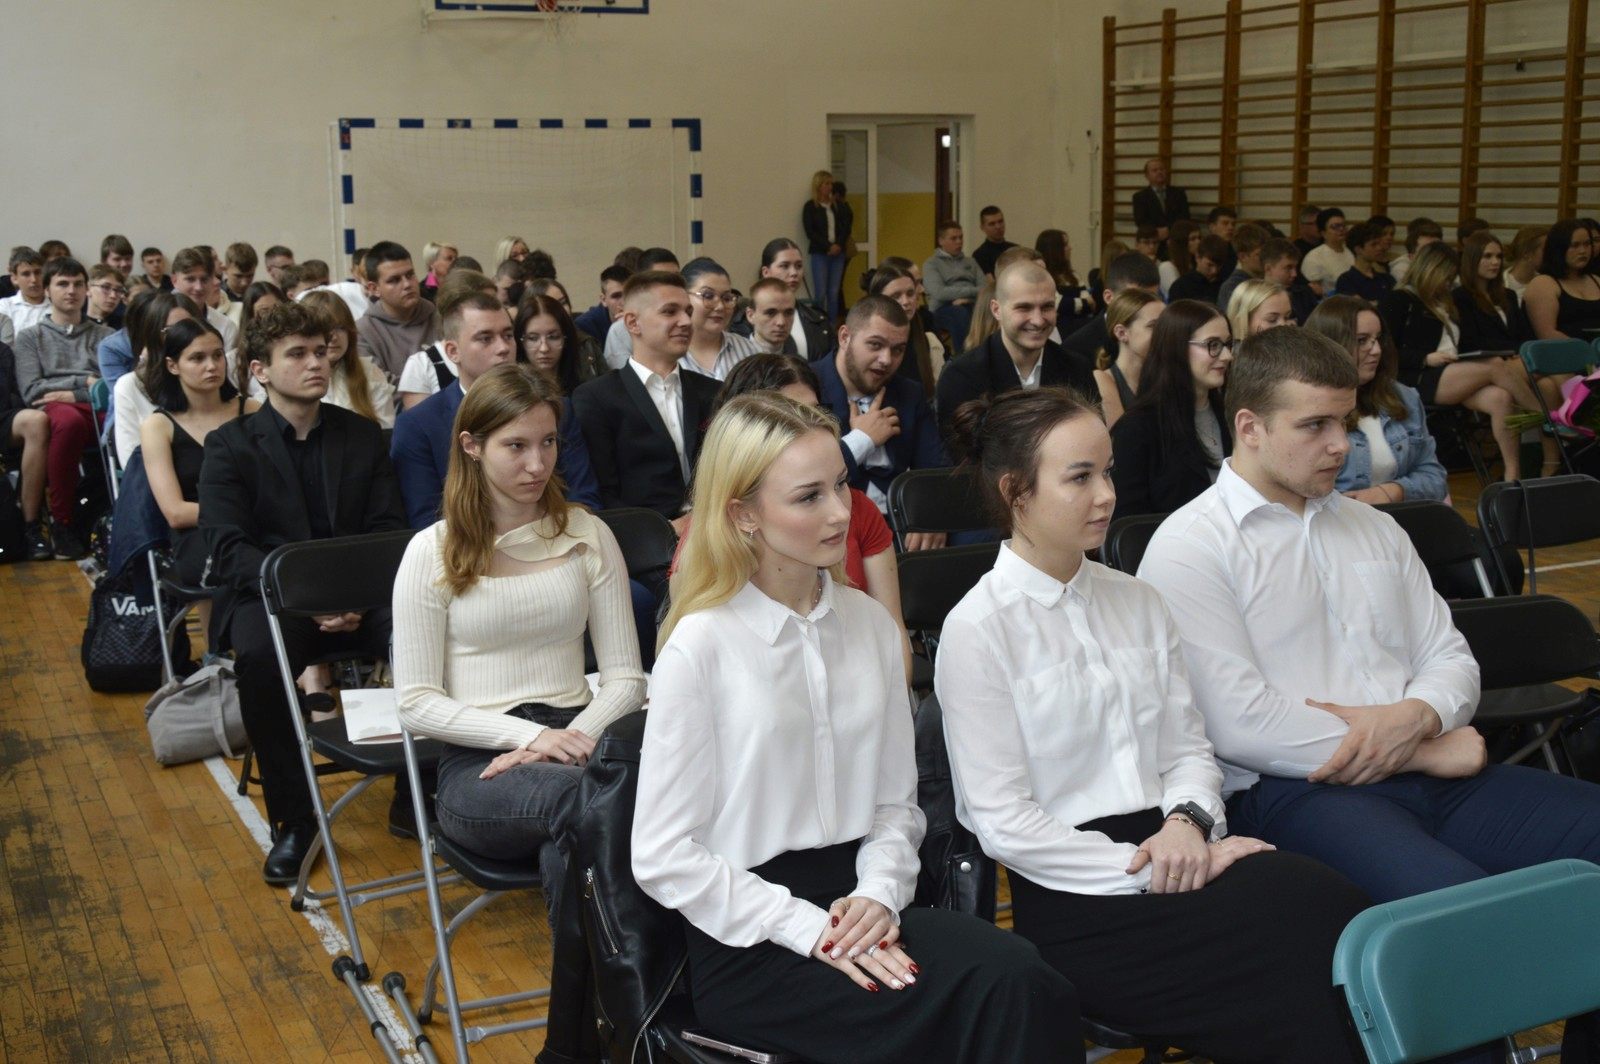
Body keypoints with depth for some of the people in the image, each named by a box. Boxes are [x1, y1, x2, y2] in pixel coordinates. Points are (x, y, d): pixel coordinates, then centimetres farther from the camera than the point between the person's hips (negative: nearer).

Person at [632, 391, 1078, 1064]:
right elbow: (664, 858, -8)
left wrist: (879, 893, -7)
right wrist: (809, 927, -14)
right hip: (750, 943, -5)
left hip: (859, 906, 6)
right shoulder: (701, 647, -8)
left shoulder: (870, 624, 10)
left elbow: (896, 800, 14)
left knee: (1020, 981, -25)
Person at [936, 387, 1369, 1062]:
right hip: (1074, 899, -6)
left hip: (1170, 847, 6)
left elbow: (1188, 746, 15)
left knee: (1330, 902, -25)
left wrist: (1189, 821, -8)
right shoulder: (978, 631, -5)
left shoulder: (1137, 602, 15)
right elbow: (1003, 823, -9)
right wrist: (1147, 871, -14)